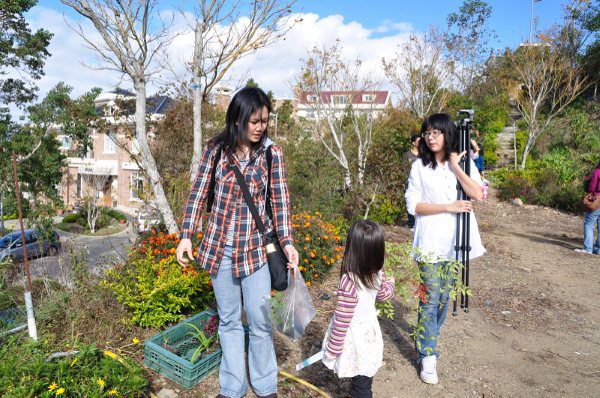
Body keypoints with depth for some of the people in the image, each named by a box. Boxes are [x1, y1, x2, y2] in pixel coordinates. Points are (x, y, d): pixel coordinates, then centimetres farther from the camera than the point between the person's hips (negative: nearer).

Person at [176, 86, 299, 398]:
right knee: (228, 320, 15)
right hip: (219, 246, 2)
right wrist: (186, 236, -8)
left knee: (259, 321, 6)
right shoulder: (216, 149, -3)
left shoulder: (272, 153, -4)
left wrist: (287, 241, -15)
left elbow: (280, 201, -5)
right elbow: (197, 194, -1)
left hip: (255, 247, -1)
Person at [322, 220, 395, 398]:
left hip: (355, 339, -6)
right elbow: (384, 295, 12)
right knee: (364, 378, 24)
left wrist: (332, 348, -10)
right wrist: (390, 283, 35)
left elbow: (342, 319, -24)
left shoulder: (349, 281, -33)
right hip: (370, 333, 6)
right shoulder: (378, 274, -12)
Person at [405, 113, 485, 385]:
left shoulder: (463, 162, 4)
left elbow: (478, 194, -9)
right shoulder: (419, 166, -2)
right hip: (430, 242, -3)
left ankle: (430, 340, 35)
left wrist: (455, 167, -13)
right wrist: (449, 206, -15)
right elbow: (413, 205, -7)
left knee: (444, 296, 14)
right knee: (430, 298, -2)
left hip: (455, 240, 3)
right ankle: (427, 357, 9)